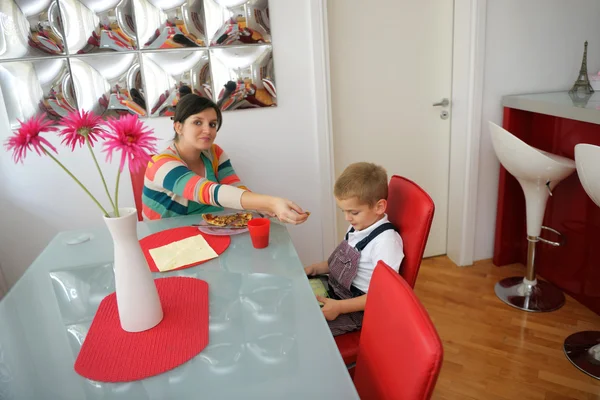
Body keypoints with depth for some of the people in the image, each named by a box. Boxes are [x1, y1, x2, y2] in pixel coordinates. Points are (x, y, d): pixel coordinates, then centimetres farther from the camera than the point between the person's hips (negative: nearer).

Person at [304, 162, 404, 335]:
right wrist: (315, 268, 4)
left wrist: (339, 307, -28)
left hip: (356, 308, -9)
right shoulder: (359, 226, 2)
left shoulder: (386, 242, -25)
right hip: (336, 288, 9)